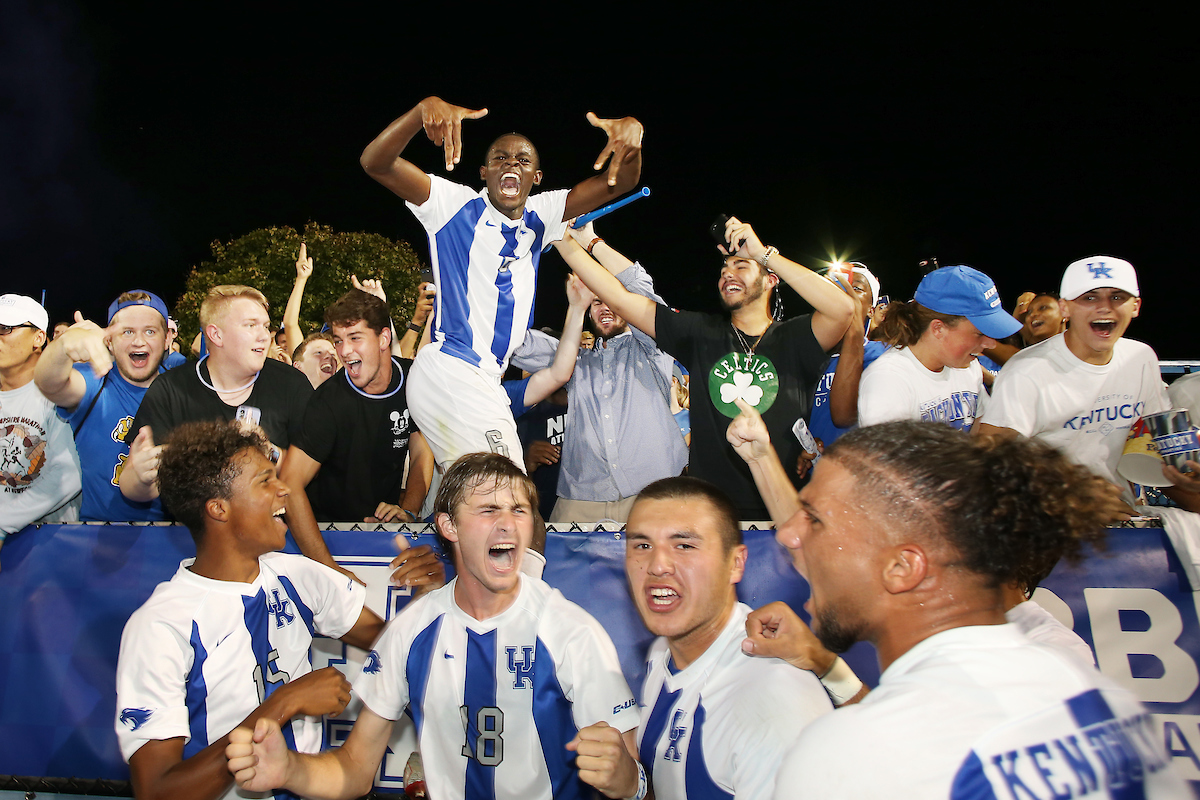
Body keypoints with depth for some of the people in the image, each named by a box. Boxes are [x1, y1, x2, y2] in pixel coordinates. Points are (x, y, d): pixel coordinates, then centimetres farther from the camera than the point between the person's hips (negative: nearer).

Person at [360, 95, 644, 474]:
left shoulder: (538, 218, 15)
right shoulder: (457, 205, 0)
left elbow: (619, 183, 7)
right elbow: (376, 162, -12)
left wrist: (631, 130, -15)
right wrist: (425, 108, -29)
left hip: (485, 382, 7)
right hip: (450, 370, -7)